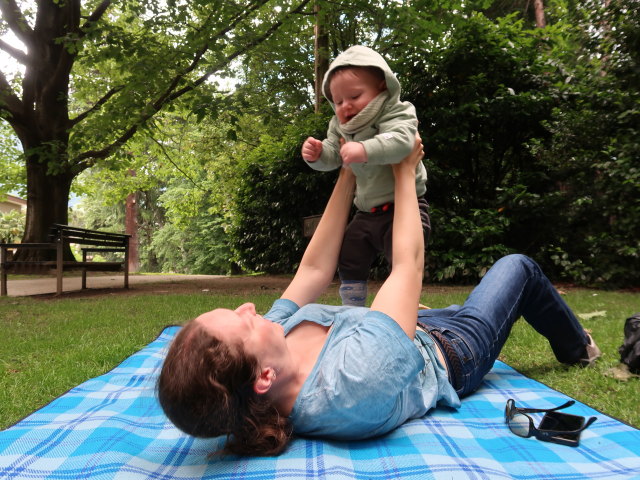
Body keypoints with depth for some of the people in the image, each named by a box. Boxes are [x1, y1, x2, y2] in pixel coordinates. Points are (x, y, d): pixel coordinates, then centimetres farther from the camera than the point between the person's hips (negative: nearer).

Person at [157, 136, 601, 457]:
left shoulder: (274, 333, -29)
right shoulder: (359, 379, -50)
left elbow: (314, 269, -18)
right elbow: (408, 262, -39)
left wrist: (348, 175, -15)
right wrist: (405, 174, -24)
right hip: (450, 355, -5)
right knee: (518, 267, 14)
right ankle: (576, 349, 46)